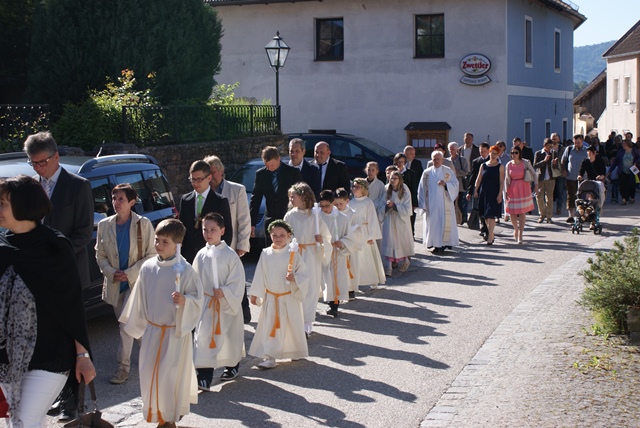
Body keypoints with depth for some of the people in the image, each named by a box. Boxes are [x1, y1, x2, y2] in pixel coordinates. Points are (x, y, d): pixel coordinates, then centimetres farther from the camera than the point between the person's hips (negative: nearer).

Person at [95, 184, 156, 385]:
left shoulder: (143, 224, -7)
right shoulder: (104, 225, 4)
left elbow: (151, 255, -7)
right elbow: (99, 254, 8)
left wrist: (130, 273, -15)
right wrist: (111, 272, -9)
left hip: (136, 281, -5)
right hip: (114, 283, 5)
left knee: (126, 324, -13)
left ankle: (123, 366, -8)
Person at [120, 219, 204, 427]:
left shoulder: (184, 270, -16)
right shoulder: (147, 267, -2)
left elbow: (198, 298, -11)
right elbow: (140, 300, 9)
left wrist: (184, 300, -31)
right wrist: (137, 324, 17)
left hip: (176, 331, -5)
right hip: (152, 330, 5)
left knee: (171, 376, 2)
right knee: (149, 373, 12)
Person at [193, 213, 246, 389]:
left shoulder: (230, 254, -10)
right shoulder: (201, 255, 1)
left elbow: (238, 280, -11)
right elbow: (196, 281, 8)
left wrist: (225, 292, -22)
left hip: (228, 304, -3)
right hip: (206, 304, 3)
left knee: (230, 336, 10)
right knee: (203, 338, -5)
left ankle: (232, 366, 33)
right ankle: (204, 375, -2)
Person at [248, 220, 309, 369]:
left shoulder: (293, 254, -7)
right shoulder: (265, 254, -1)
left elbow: (304, 274, -4)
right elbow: (260, 275, 5)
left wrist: (294, 278, -24)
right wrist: (255, 294, 4)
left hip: (290, 298, -1)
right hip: (271, 298, 1)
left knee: (293, 326, 10)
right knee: (269, 328, -1)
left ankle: (296, 352, 31)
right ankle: (269, 357, 3)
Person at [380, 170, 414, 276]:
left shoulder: (405, 191, -8)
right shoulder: (386, 190, -2)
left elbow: (407, 210, -11)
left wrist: (394, 205, -21)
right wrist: (387, 206, -18)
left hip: (401, 220, -1)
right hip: (389, 220, 1)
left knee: (401, 242, 10)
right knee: (388, 243, -8)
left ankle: (404, 261, 37)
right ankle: (388, 269, -10)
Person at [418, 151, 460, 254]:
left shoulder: (449, 171, 6)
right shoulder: (427, 172, 7)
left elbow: (455, 184, 3)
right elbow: (422, 189, 7)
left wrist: (445, 184, -17)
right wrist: (423, 204, 1)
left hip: (445, 204, -1)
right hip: (431, 205, 1)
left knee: (444, 224, -4)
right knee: (432, 223, -2)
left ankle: (442, 244, 0)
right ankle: (435, 244, 4)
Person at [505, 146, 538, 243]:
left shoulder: (525, 163, -3)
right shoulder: (509, 165, 3)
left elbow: (534, 174, 3)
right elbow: (507, 179, 5)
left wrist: (536, 185, -7)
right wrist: (506, 191, -4)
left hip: (524, 189, -2)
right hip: (512, 190, 2)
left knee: (522, 213, -4)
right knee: (512, 212, 2)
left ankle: (520, 235, -3)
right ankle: (516, 229, 31)